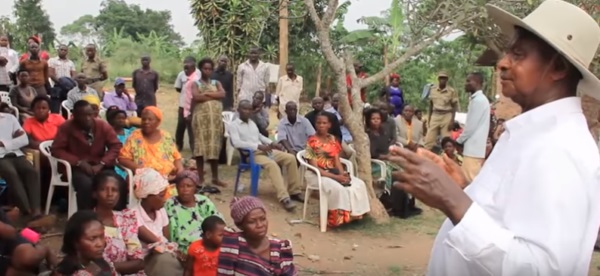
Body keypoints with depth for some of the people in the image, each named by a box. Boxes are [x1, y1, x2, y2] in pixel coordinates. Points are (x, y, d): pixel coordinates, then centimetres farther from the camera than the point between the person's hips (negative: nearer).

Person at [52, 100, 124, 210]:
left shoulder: (103, 125, 1)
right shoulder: (66, 127, -5)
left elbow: (116, 146, -1)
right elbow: (57, 150, -6)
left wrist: (101, 164, -15)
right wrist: (79, 162, -18)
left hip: (100, 167, 2)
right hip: (78, 168, -2)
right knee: (86, 184, -36)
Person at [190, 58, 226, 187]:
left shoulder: (216, 83, 16)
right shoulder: (196, 84, 7)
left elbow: (223, 94, -3)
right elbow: (196, 97, -12)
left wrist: (207, 93, -8)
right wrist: (214, 96, -6)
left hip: (216, 119, 3)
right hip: (201, 118, -3)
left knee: (214, 147, 6)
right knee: (201, 147, -3)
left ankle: (215, 178, 14)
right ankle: (201, 179, 3)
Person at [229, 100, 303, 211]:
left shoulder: (252, 123, 21)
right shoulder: (233, 125, -4)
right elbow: (237, 143, -18)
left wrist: (272, 143, 10)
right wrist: (259, 146, -23)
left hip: (265, 150, 8)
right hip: (251, 154, -8)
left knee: (290, 158, -9)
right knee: (272, 165, -36)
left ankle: (294, 192, -3)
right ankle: (284, 198, -41)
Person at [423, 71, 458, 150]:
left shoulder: (451, 91, -5)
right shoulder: (432, 89, 5)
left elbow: (454, 107, -2)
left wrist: (452, 121, -9)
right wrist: (429, 118, 11)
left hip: (446, 117, -3)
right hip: (435, 116, 3)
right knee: (429, 140, 1)